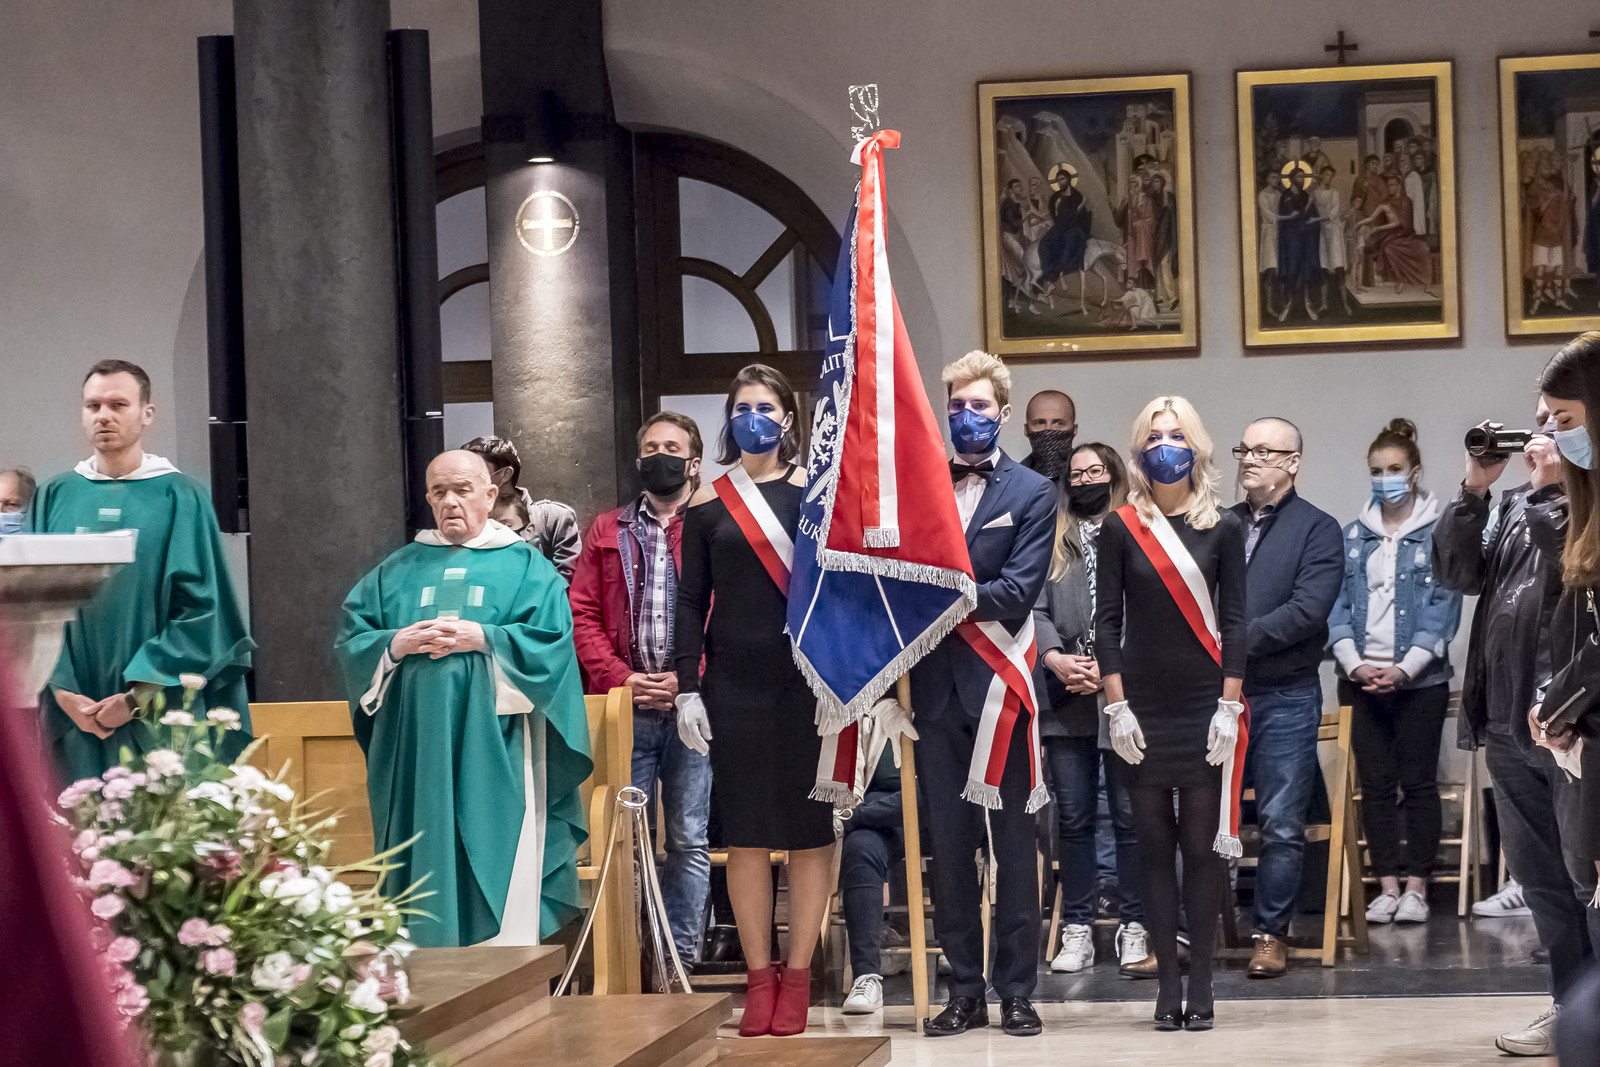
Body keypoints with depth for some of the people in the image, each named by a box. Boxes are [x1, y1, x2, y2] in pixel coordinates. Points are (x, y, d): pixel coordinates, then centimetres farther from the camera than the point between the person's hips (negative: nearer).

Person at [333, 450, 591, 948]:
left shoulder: (525, 567, 10)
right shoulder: (398, 570, 19)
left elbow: (553, 640, -3)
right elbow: (350, 638, 11)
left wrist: (485, 638, -13)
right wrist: (395, 645, -8)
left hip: (493, 755, -3)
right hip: (416, 749, 3)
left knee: (497, 867, -7)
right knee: (425, 863, -1)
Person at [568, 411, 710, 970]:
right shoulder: (607, 532, 16)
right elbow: (582, 614, 9)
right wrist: (620, 677, -5)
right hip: (625, 708, 2)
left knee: (689, 840, 1)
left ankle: (681, 958, 7)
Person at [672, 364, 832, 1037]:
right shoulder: (707, 504, 7)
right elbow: (691, 601, 7)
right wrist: (687, 689, -1)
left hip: (808, 679, -1)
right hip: (733, 685, 1)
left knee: (810, 829, 0)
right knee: (746, 833, 2)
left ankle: (797, 977, 8)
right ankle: (759, 977, 10)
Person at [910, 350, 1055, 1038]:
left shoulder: (1032, 494, 4)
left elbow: (1016, 593, -7)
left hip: (998, 683, -3)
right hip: (937, 687, 3)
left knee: (1013, 844, 1)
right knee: (948, 844, 5)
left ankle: (1017, 991, 6)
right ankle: (965, 989, 12)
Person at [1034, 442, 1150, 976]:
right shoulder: (1052, 542, 14)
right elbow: (1035, 609, 5)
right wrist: (1056, 659, -12)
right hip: (1066, 700, 3)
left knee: (1130, 813, -1)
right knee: (1073, 817, 5)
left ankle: (1133, 929, 5)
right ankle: (1076, 931, 9)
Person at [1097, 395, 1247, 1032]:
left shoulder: (1222, 527, 4)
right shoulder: (1121, 528, 3)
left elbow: (1233, 621, 2)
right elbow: (1107, 620, 2)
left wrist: (1229, 706, -5)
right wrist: (1116, 706, -5)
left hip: (1205, 704, 0)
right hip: (1143, 707, 0)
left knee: (1203, 842, 0)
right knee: (1154, 843, 3)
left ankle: (1201, 984, 5)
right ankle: (1167, 985, 7)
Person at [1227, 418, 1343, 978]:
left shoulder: (1317, 528, 0)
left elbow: (1308, 610, -12)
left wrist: (1238, 639, -15)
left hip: (1285, 698, -3)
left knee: (1282, 825, 0)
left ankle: (1271, 935, 9)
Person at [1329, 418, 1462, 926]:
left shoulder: (1440, 534, 0)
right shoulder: (1353, 536, 11)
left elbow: (1443, 608, -6)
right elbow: (1338, 606, 6)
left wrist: (1404, 669, -15)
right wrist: (1354, 664, -10)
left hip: (1421, 679, -3)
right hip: (1361, 678, 3)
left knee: (1418, 782, 0)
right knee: (1375, 784, 3)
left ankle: (1416, 886, 4)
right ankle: (1387, 885, 8)